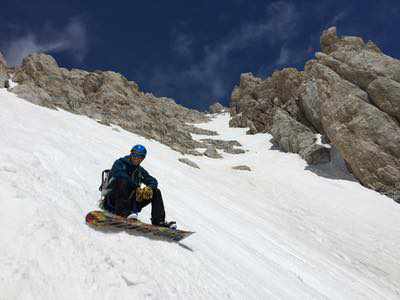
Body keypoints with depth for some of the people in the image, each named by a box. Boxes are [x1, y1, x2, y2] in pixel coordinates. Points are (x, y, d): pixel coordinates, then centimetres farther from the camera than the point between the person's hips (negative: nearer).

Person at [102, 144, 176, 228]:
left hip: (131, 202, 6)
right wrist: (137, 187, -26)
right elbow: (121, 175, -23)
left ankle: (158, 221, -11)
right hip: (112, 201, -5)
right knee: (123, 181, -32)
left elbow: (153, 181, 7)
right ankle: (124, 211, -39)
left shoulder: (140, 170, 14)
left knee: (156, 192, -3)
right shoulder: (120, 163, -2)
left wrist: (149, 188, -17)